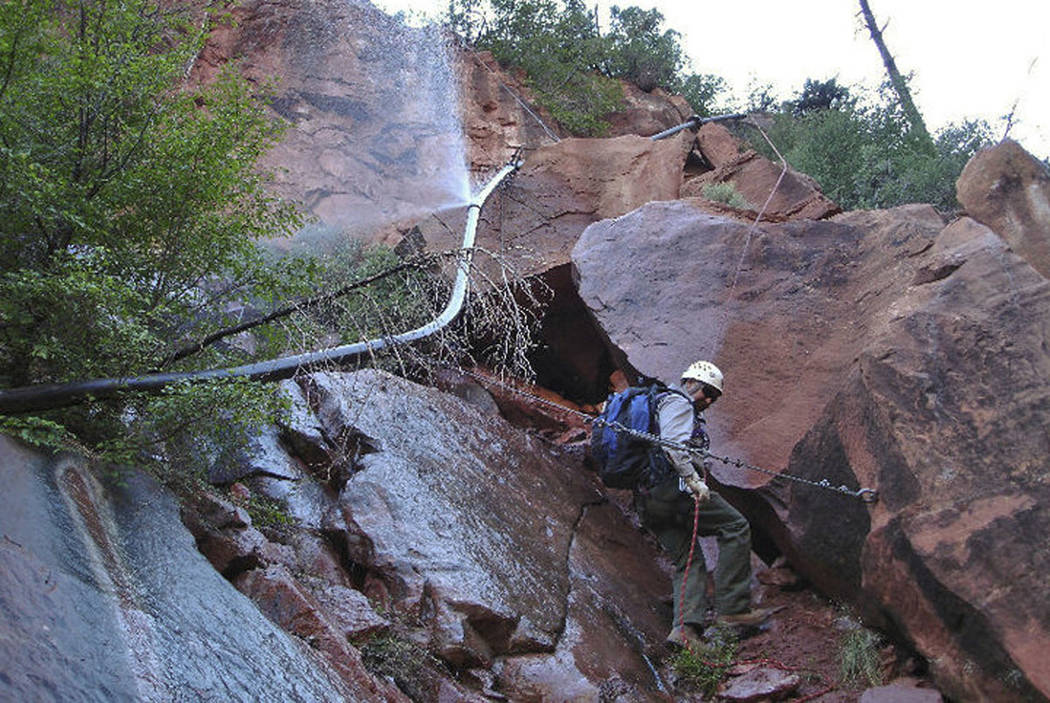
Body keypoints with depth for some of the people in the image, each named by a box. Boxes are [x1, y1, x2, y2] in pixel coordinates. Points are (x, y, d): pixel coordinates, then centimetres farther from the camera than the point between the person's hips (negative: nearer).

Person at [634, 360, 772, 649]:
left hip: (647, 501, 10)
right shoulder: (678, 403, 0)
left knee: (688, 560, 8)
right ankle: (732, 608, -8)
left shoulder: (663, 403, 33)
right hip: (673, 487, -10)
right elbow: (672, 446, -17)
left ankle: (686, 626, -10)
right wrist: (694, 480, -19)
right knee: (736, 527, -4)